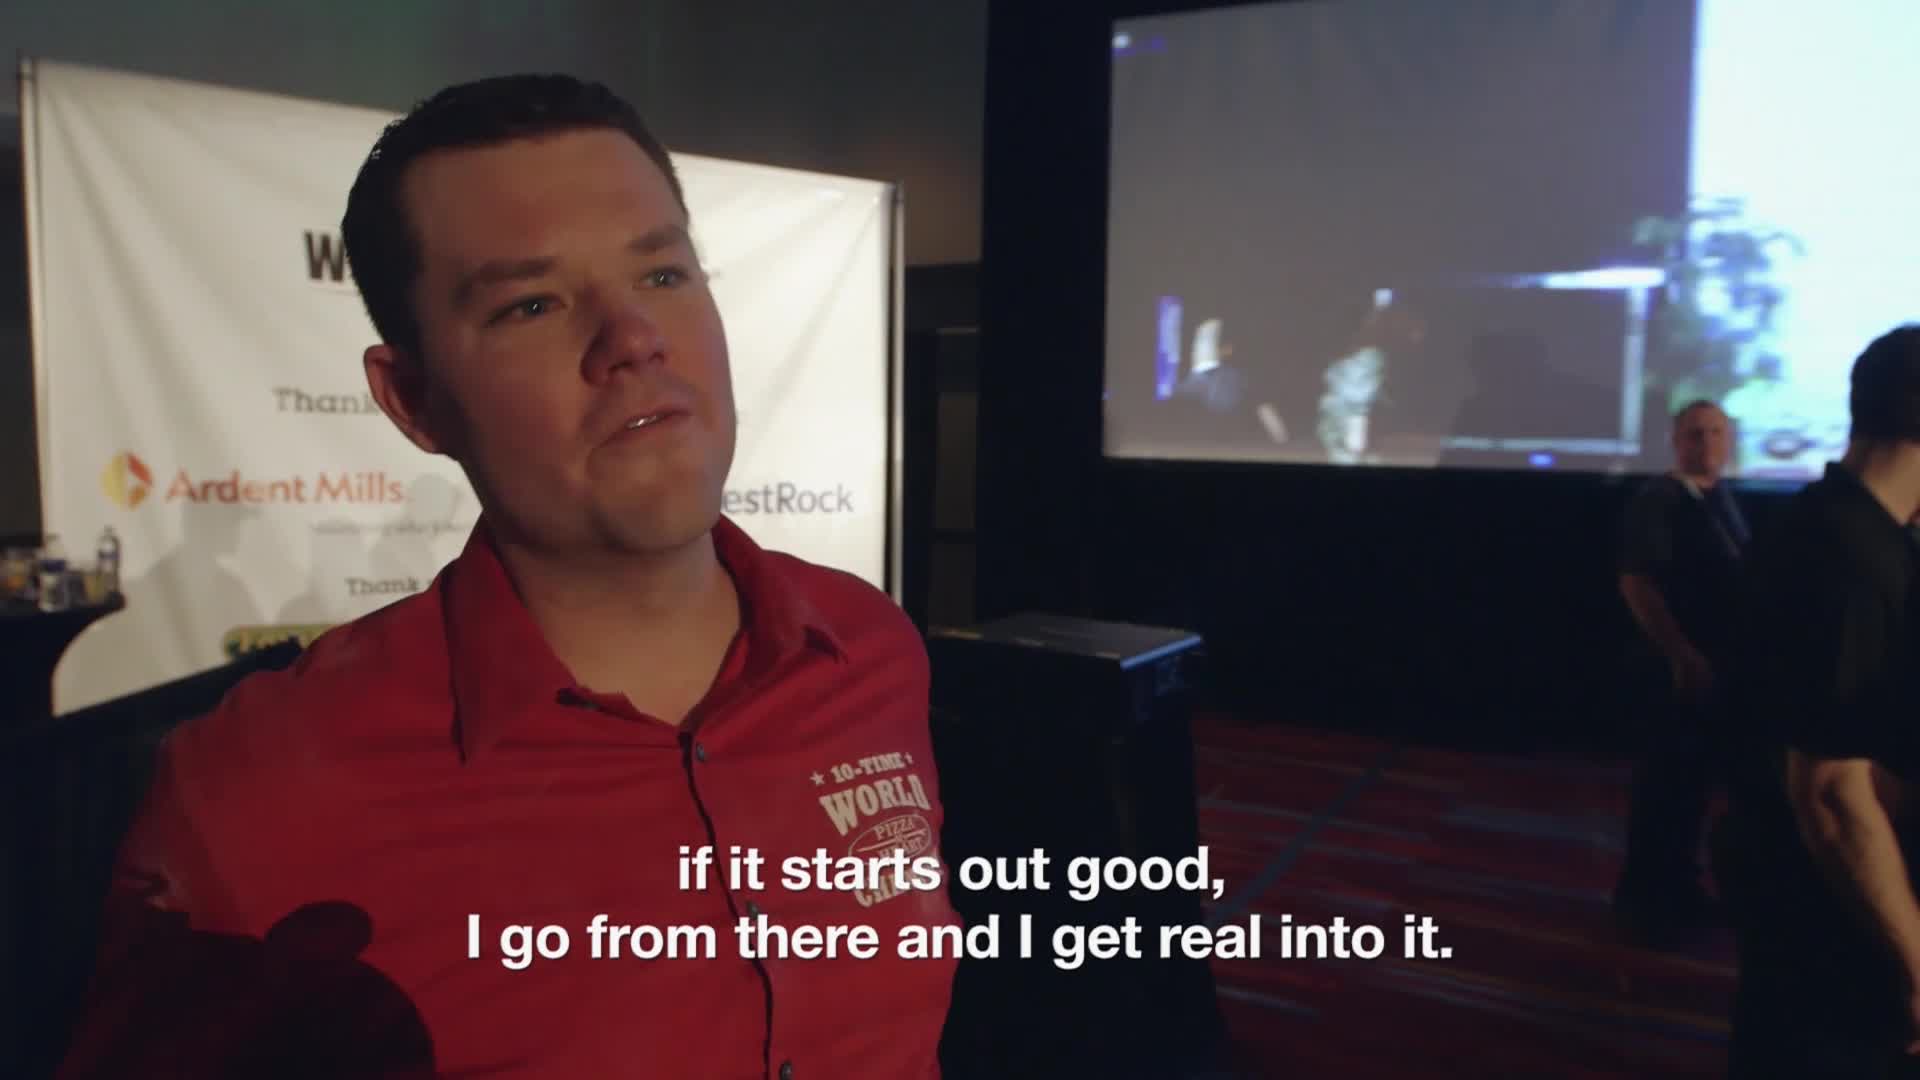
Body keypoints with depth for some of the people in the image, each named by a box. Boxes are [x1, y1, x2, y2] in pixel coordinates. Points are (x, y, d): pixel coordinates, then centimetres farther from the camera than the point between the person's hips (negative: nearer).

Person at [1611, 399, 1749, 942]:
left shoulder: (1724, 497, 10)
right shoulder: (1657, 499, -15)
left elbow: (1736, 577, 17)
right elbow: (1636, 583, -22)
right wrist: (1681, 655, -25)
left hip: (1721, 660, 8)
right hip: (1680, 663, -8)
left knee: (1695, 776, 17)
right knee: (1666, 777, 1)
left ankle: (1678, 882, 32)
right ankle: (1644, 893, 15)